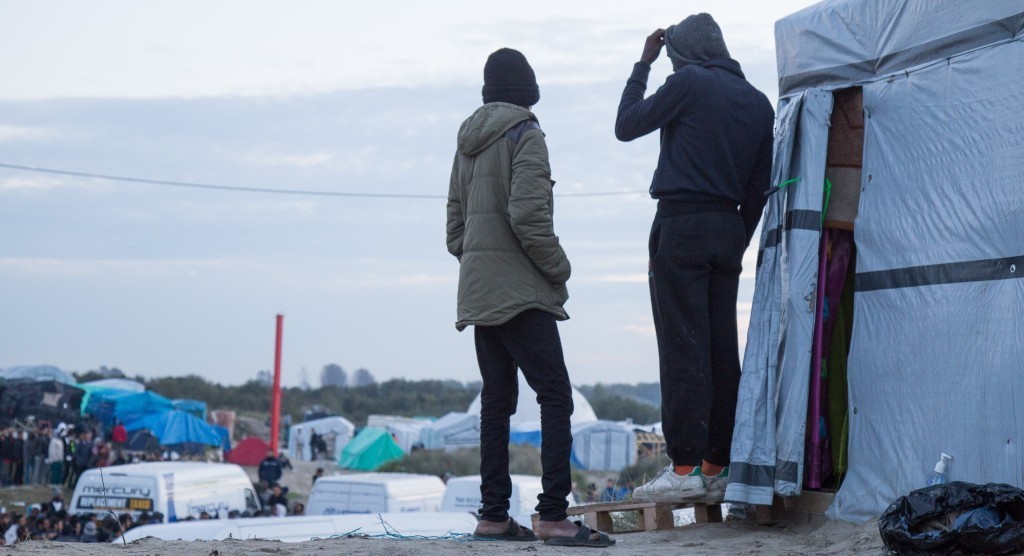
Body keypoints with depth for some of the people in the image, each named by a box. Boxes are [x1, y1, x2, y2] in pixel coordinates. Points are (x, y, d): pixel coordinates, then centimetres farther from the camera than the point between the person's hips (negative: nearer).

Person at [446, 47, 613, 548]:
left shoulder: (467, 143, 16)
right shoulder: (524, 135, -8)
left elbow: (455, 224, 17)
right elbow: (527, 215, -17)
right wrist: (559, 267, -7)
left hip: (478, 293, 8)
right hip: (520, 293, -8)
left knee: (496, 401, 10)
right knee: (555, 396, -9)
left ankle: (493, 514, 8)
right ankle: (553, 515, -18)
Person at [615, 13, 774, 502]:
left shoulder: (689, 82, -4)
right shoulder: (758, 102, 16)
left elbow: (626, 126, 4)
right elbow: (759, 186, 16)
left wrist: (643, 65, 12)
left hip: (681, 225, -7)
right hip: (728, 231, 7)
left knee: (683, 347, -9)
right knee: (722, 348, 7)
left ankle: (685, 467, -13)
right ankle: (718, 467, 7)